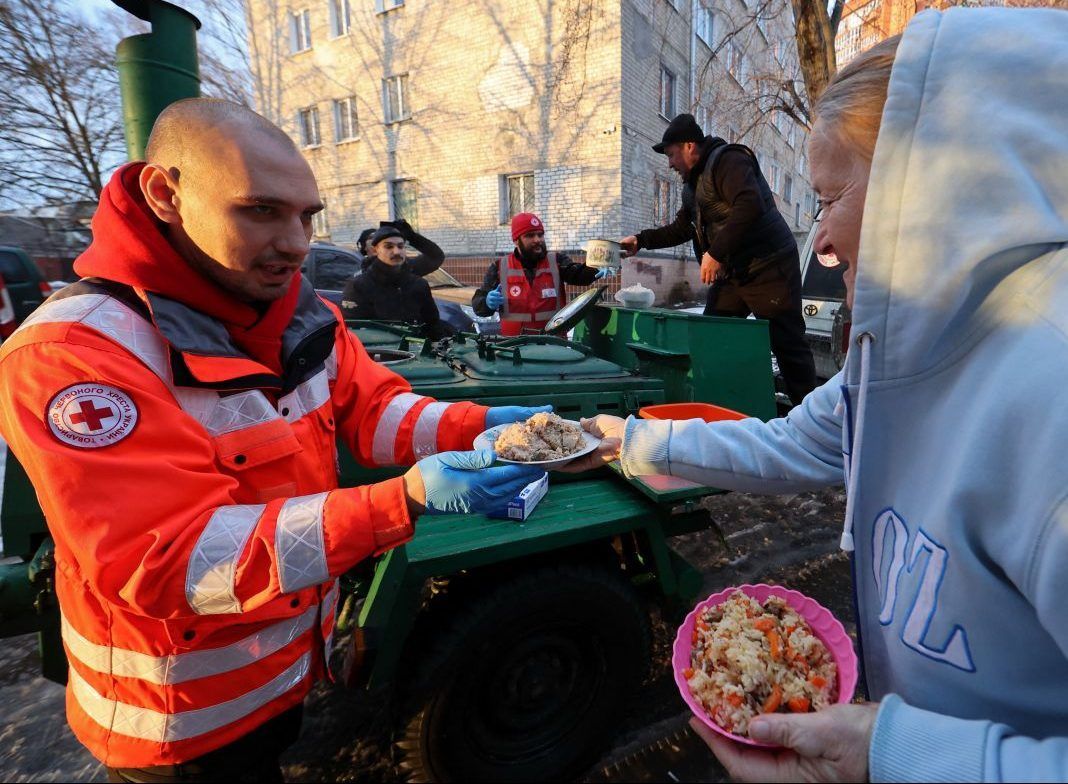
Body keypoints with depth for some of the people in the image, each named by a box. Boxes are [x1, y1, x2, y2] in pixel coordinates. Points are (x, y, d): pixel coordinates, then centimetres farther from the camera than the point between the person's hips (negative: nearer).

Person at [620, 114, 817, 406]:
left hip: (769, 267, -9)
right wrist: (641, 240, 19)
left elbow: (750, 206, -26)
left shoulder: (727, 160, -11)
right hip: (732, 272, 9)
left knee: (787, 344, -5)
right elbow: (681, 228, 29)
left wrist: (716, 253, -25)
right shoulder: (693, 184, 19)